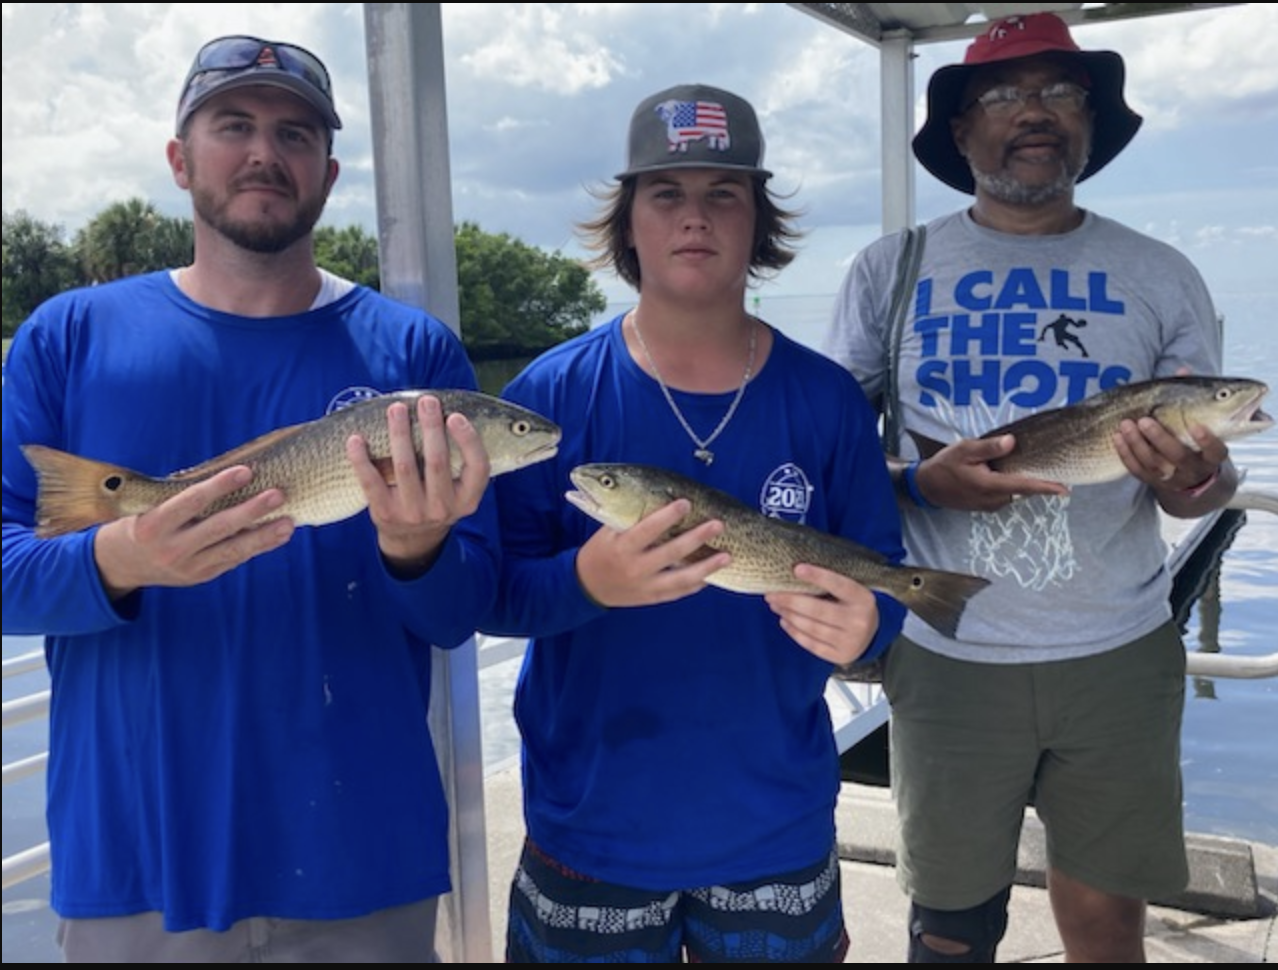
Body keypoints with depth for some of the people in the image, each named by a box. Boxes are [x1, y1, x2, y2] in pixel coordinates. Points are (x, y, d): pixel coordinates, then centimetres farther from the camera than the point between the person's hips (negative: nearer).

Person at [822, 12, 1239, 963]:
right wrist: (921, 480, -17)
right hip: (949, 654, -1)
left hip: (1121, 649, 1)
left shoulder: (1162, 277, 4)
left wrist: (1194, 480, -17)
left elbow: (1205, 473, 7)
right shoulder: (890, 270, 1)